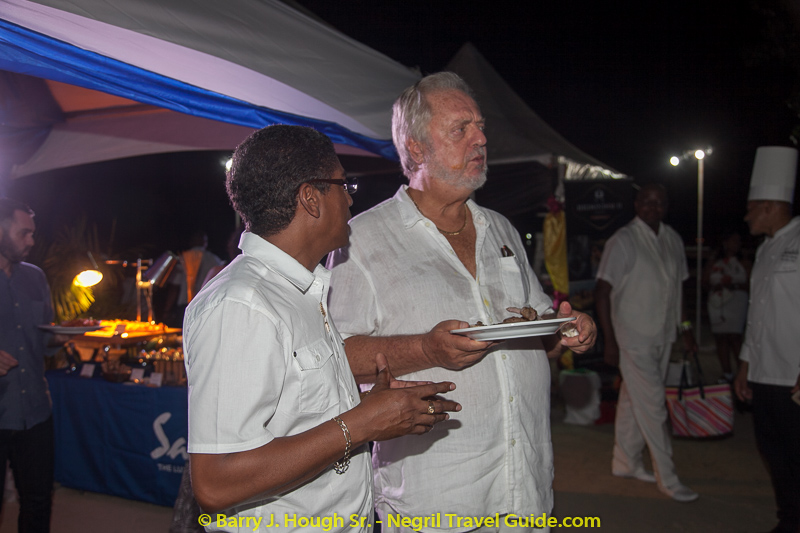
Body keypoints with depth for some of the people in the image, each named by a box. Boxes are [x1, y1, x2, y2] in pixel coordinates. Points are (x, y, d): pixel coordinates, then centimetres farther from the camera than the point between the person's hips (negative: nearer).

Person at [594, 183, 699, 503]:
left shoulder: (672, 239, 9)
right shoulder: (623, 241, -12)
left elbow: (677, 286, 18)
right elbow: (602, 291, -13)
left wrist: (684, 327, 15)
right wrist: (609, 340, -16)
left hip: (662, 336, 6)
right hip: (633, 337, -6)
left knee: (634, 401, 16)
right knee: (652, 406, -2)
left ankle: (625, 463, 28)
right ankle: (667, 479, 8)